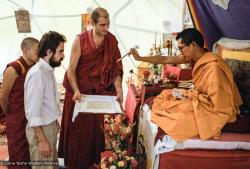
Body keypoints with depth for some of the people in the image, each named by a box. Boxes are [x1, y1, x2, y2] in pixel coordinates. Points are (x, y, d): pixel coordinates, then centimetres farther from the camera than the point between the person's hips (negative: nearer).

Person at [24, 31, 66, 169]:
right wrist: (42, 140, -23)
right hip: (40, 129, -9)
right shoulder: (37, 73, -24)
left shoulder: (48, 70, 4)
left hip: (50, 125, 9)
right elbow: (33, 112, -25)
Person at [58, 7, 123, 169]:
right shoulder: (80, 40, -13)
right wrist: (76, 91, -23)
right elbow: (71, 69, -11)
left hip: (97, 91, 2)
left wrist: (119, 91, -15)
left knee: (94, 128, 12)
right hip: (78, 91, -2)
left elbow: (116, 68, -4)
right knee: (76, 129, 8)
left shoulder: (112, 41, -4)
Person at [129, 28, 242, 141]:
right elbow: (166, 60, 4)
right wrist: (140, 58, 7)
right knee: (165, 97, 4)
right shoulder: (196, 56, -5)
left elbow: (220, 106, -27)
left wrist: (189, 96, -19)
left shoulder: (213, 67, -29)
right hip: (201, 98, 8)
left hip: (215, 110, -8)